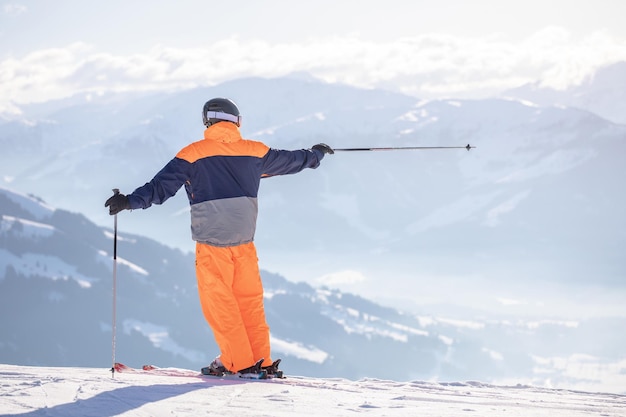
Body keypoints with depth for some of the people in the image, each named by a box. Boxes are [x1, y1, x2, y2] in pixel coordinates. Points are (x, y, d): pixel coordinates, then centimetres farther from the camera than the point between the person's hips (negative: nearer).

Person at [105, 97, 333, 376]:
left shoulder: (194, 155, -4)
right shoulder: (254, 152, 7)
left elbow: (163, 185, -9)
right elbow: (288, 161, 23)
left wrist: (131, 201, -5)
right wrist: (315, 155, 41)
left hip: (212, 241, -4)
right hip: (244, 240, 4)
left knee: (218, 301, 3)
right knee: (250, 300, 12)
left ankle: (238, 362, 1)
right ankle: (261, 361, 12)